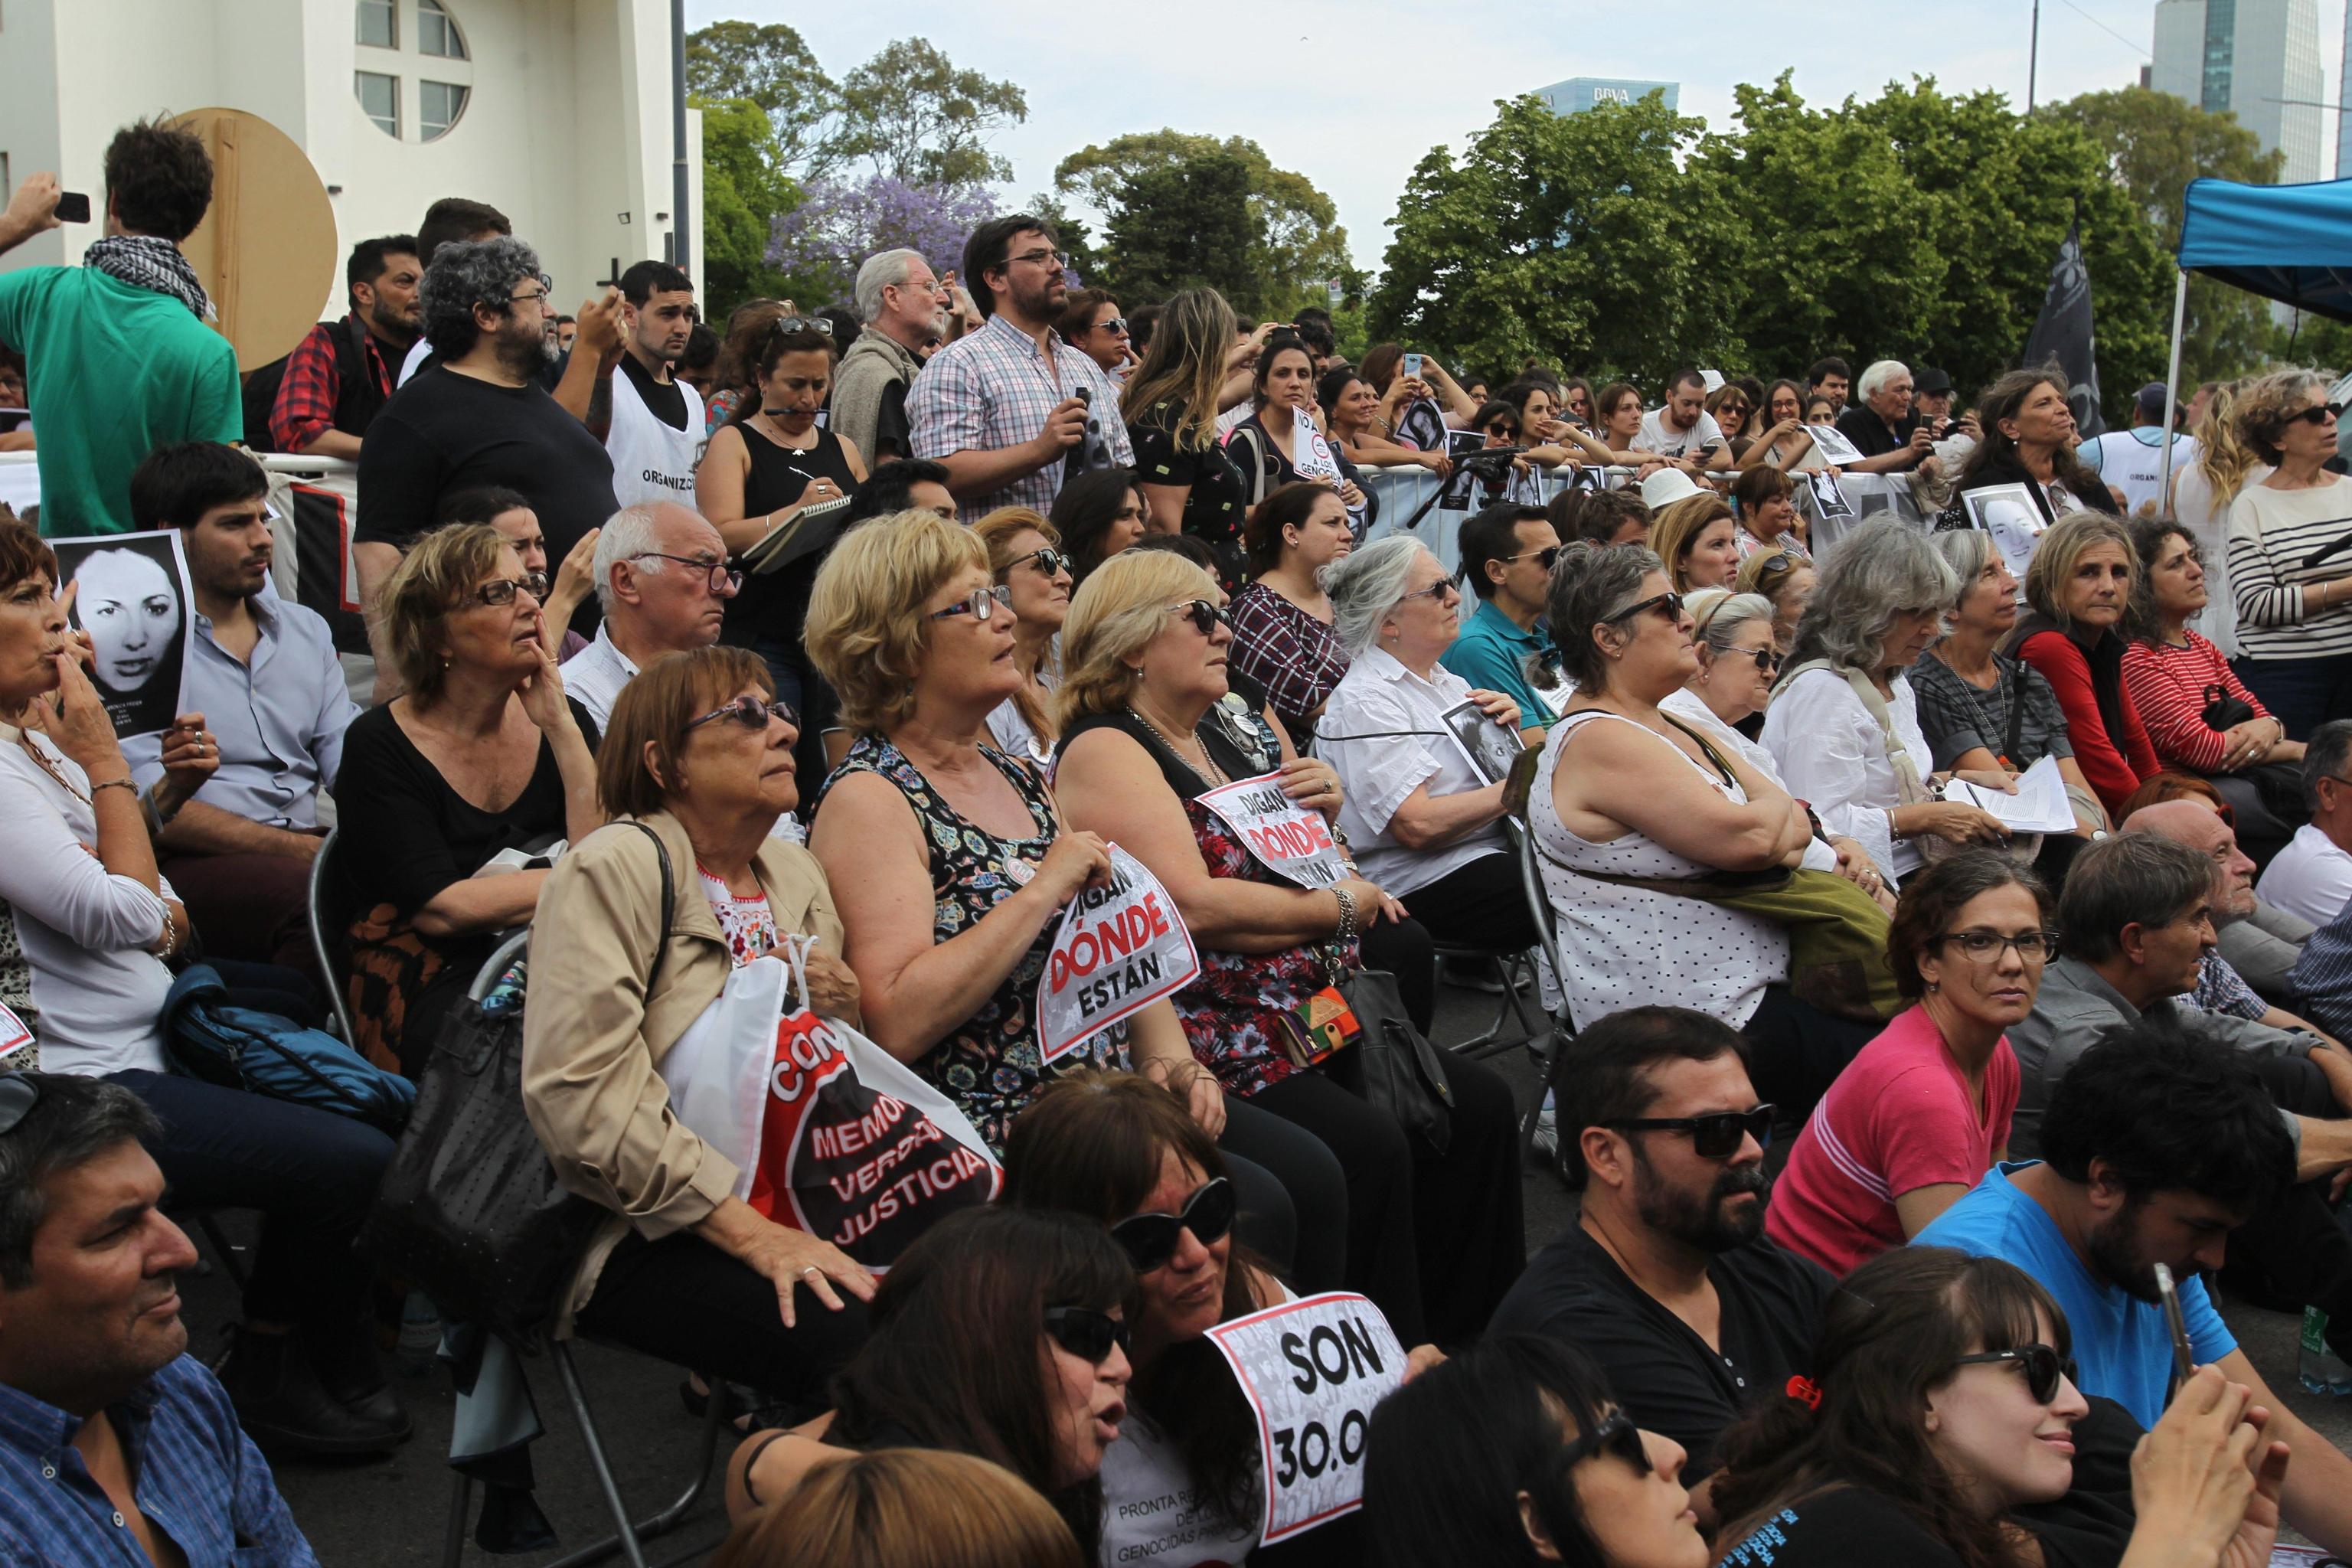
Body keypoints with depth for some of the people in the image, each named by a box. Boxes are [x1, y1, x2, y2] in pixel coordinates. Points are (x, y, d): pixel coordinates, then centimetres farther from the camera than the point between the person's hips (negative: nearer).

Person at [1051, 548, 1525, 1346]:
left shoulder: (1235, 734, 16)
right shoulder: (1105, 751, -11)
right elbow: (1190, 906, -23)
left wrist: (1328, 809, 5)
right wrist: (1339, 907, -11)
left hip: (1316, 1008, 9)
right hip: (1215, 1035, -9)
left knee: (1477, 1102, 0)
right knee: (1368, 1147, -26)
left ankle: (1462, 1338, 9)